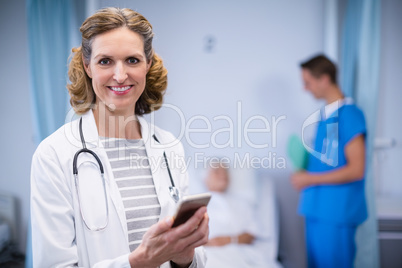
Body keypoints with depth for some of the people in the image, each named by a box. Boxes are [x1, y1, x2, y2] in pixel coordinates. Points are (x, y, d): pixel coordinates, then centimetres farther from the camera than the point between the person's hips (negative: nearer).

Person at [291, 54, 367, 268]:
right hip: (317, 208, 8)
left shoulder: (349, 114, -14)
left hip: (337, 212, -8)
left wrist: (310, 179, -14)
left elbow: (356, 170, -17)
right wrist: (305, 171, 5)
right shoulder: (325, 114, 12)